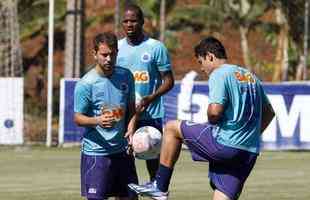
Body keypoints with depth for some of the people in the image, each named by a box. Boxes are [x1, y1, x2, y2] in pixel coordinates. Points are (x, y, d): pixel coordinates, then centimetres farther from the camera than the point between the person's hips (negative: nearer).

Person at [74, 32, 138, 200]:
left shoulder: (126, 76, 3)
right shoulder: (85, 84, -13)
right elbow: (78, 118, -9)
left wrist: (131, 126, -6)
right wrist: (98, 121, -29)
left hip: (122, 150, 5)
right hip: (95, 152, -5)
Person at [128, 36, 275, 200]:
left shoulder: (218, 75, -6)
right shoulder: (250, 76, 20)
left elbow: (215, 111, -19)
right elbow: (269, 112, 27)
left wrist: (211, 121, 3)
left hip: (224, 144, -8)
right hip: (250, 153, 8)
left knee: (172, 128, 11)